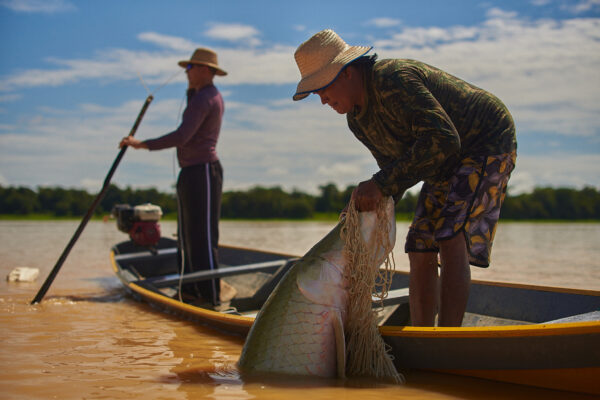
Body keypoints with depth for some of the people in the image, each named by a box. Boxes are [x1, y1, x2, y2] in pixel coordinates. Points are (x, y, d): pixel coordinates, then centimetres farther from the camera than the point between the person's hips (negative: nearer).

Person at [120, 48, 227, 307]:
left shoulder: (203, 99, -15)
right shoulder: (212, 96, 19)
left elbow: (181, 136, -26)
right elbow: (191, 131, 29)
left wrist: (142, 144, -24)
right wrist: (191, 90, 21)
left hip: (201, 172, -11)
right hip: (193, 172, 11)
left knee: (203, 236, -10)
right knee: (188, 236, 13)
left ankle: (210, 295, -8)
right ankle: (191, 290, 18)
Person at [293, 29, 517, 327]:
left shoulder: (394, 81, -30)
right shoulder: (357, 119, 0)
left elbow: (442, 140, -40)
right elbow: (395, 164, 8)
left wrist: (381, 183, -39)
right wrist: (373, 207, -10)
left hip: (488, 145, -9)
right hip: (447, 165, 9)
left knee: (451, 242, -23)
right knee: (421, 252, 0)